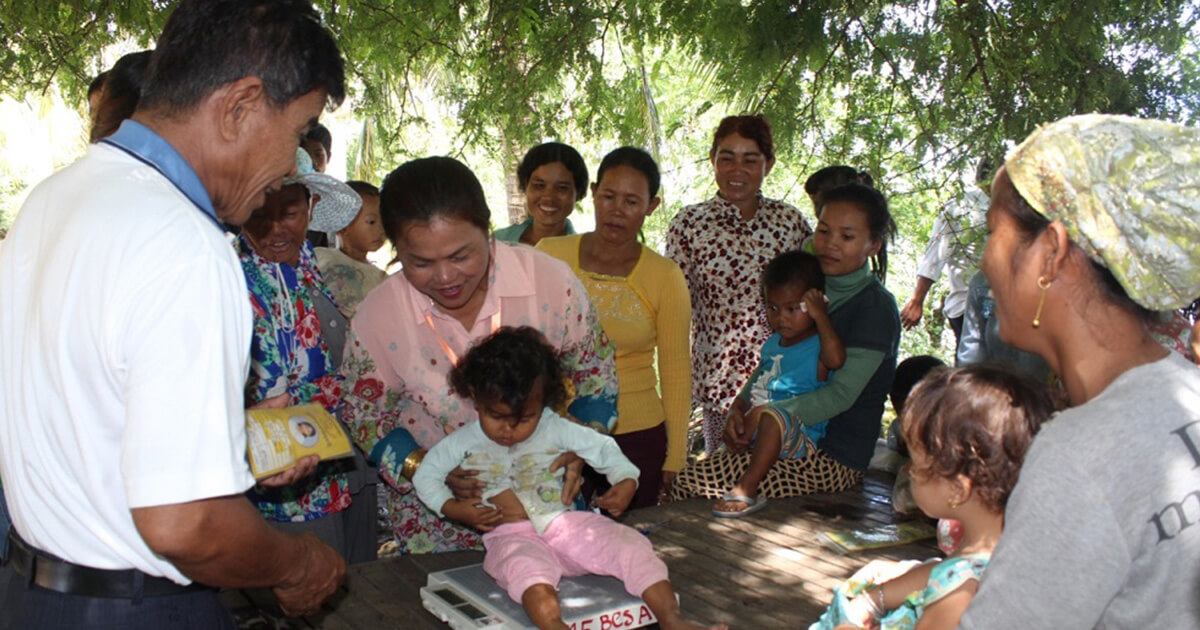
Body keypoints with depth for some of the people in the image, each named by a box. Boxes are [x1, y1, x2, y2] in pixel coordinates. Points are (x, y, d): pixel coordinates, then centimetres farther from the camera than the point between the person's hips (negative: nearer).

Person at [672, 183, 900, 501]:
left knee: (692, 485, -20)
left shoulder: (876, 307, -10)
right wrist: (739, 408, -3)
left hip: (835, 458, -7)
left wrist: (775, 413, -28)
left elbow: (842, 393, -18)